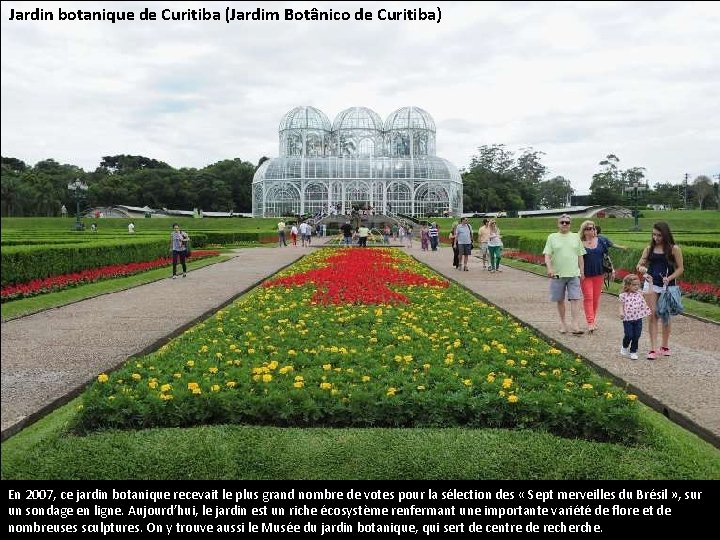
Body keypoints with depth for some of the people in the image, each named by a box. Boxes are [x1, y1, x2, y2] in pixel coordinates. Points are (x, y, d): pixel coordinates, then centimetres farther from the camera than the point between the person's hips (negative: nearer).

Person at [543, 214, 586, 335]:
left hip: (574, 274, 0)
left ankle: (576, 326, -11)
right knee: (560, 300, 9)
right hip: (558, 274, 0)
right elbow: (547, 255, -2)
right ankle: (562, 322, 24)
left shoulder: (575, 237, 9)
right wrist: (549, 268, -17)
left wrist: (582, 271, 8)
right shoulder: (552, 237, 4)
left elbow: (580, 256, 12)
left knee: (575, 299, -8)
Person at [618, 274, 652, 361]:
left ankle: (633, 352, 19)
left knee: (636, 336, 5)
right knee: (629, 335, -5)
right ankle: (624, 347, 25)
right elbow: (621, 306, -3)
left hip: (638, 319, 3)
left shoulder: (639, 293, 4)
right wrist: (621, 313, -19)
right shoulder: (624, 295, -5)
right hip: (627, 319, -3)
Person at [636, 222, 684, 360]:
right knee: (652, 315, -4)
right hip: (651, 284, 2)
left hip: (667, 286, -2)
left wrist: (669, 278, -18)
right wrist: (641, 268, -16)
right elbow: (639, 265, 7)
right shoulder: (649, 248, 5)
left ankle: (665, 346, 24)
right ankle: (653, 348, -4)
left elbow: (680, 268, -2)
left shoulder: (674, 249, -4)